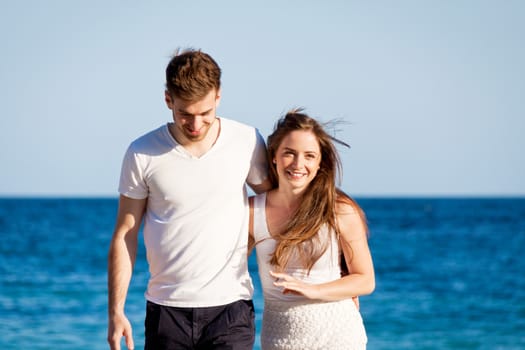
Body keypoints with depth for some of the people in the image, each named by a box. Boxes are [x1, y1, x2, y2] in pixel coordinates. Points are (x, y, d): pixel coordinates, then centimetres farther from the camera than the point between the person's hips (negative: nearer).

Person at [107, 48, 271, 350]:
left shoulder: (247, 142, -2)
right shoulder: (142, 154, -3)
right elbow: (125, 235, 2)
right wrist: (116, 311, -2)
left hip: (230, 306, 0)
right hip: (166, 309, 1)